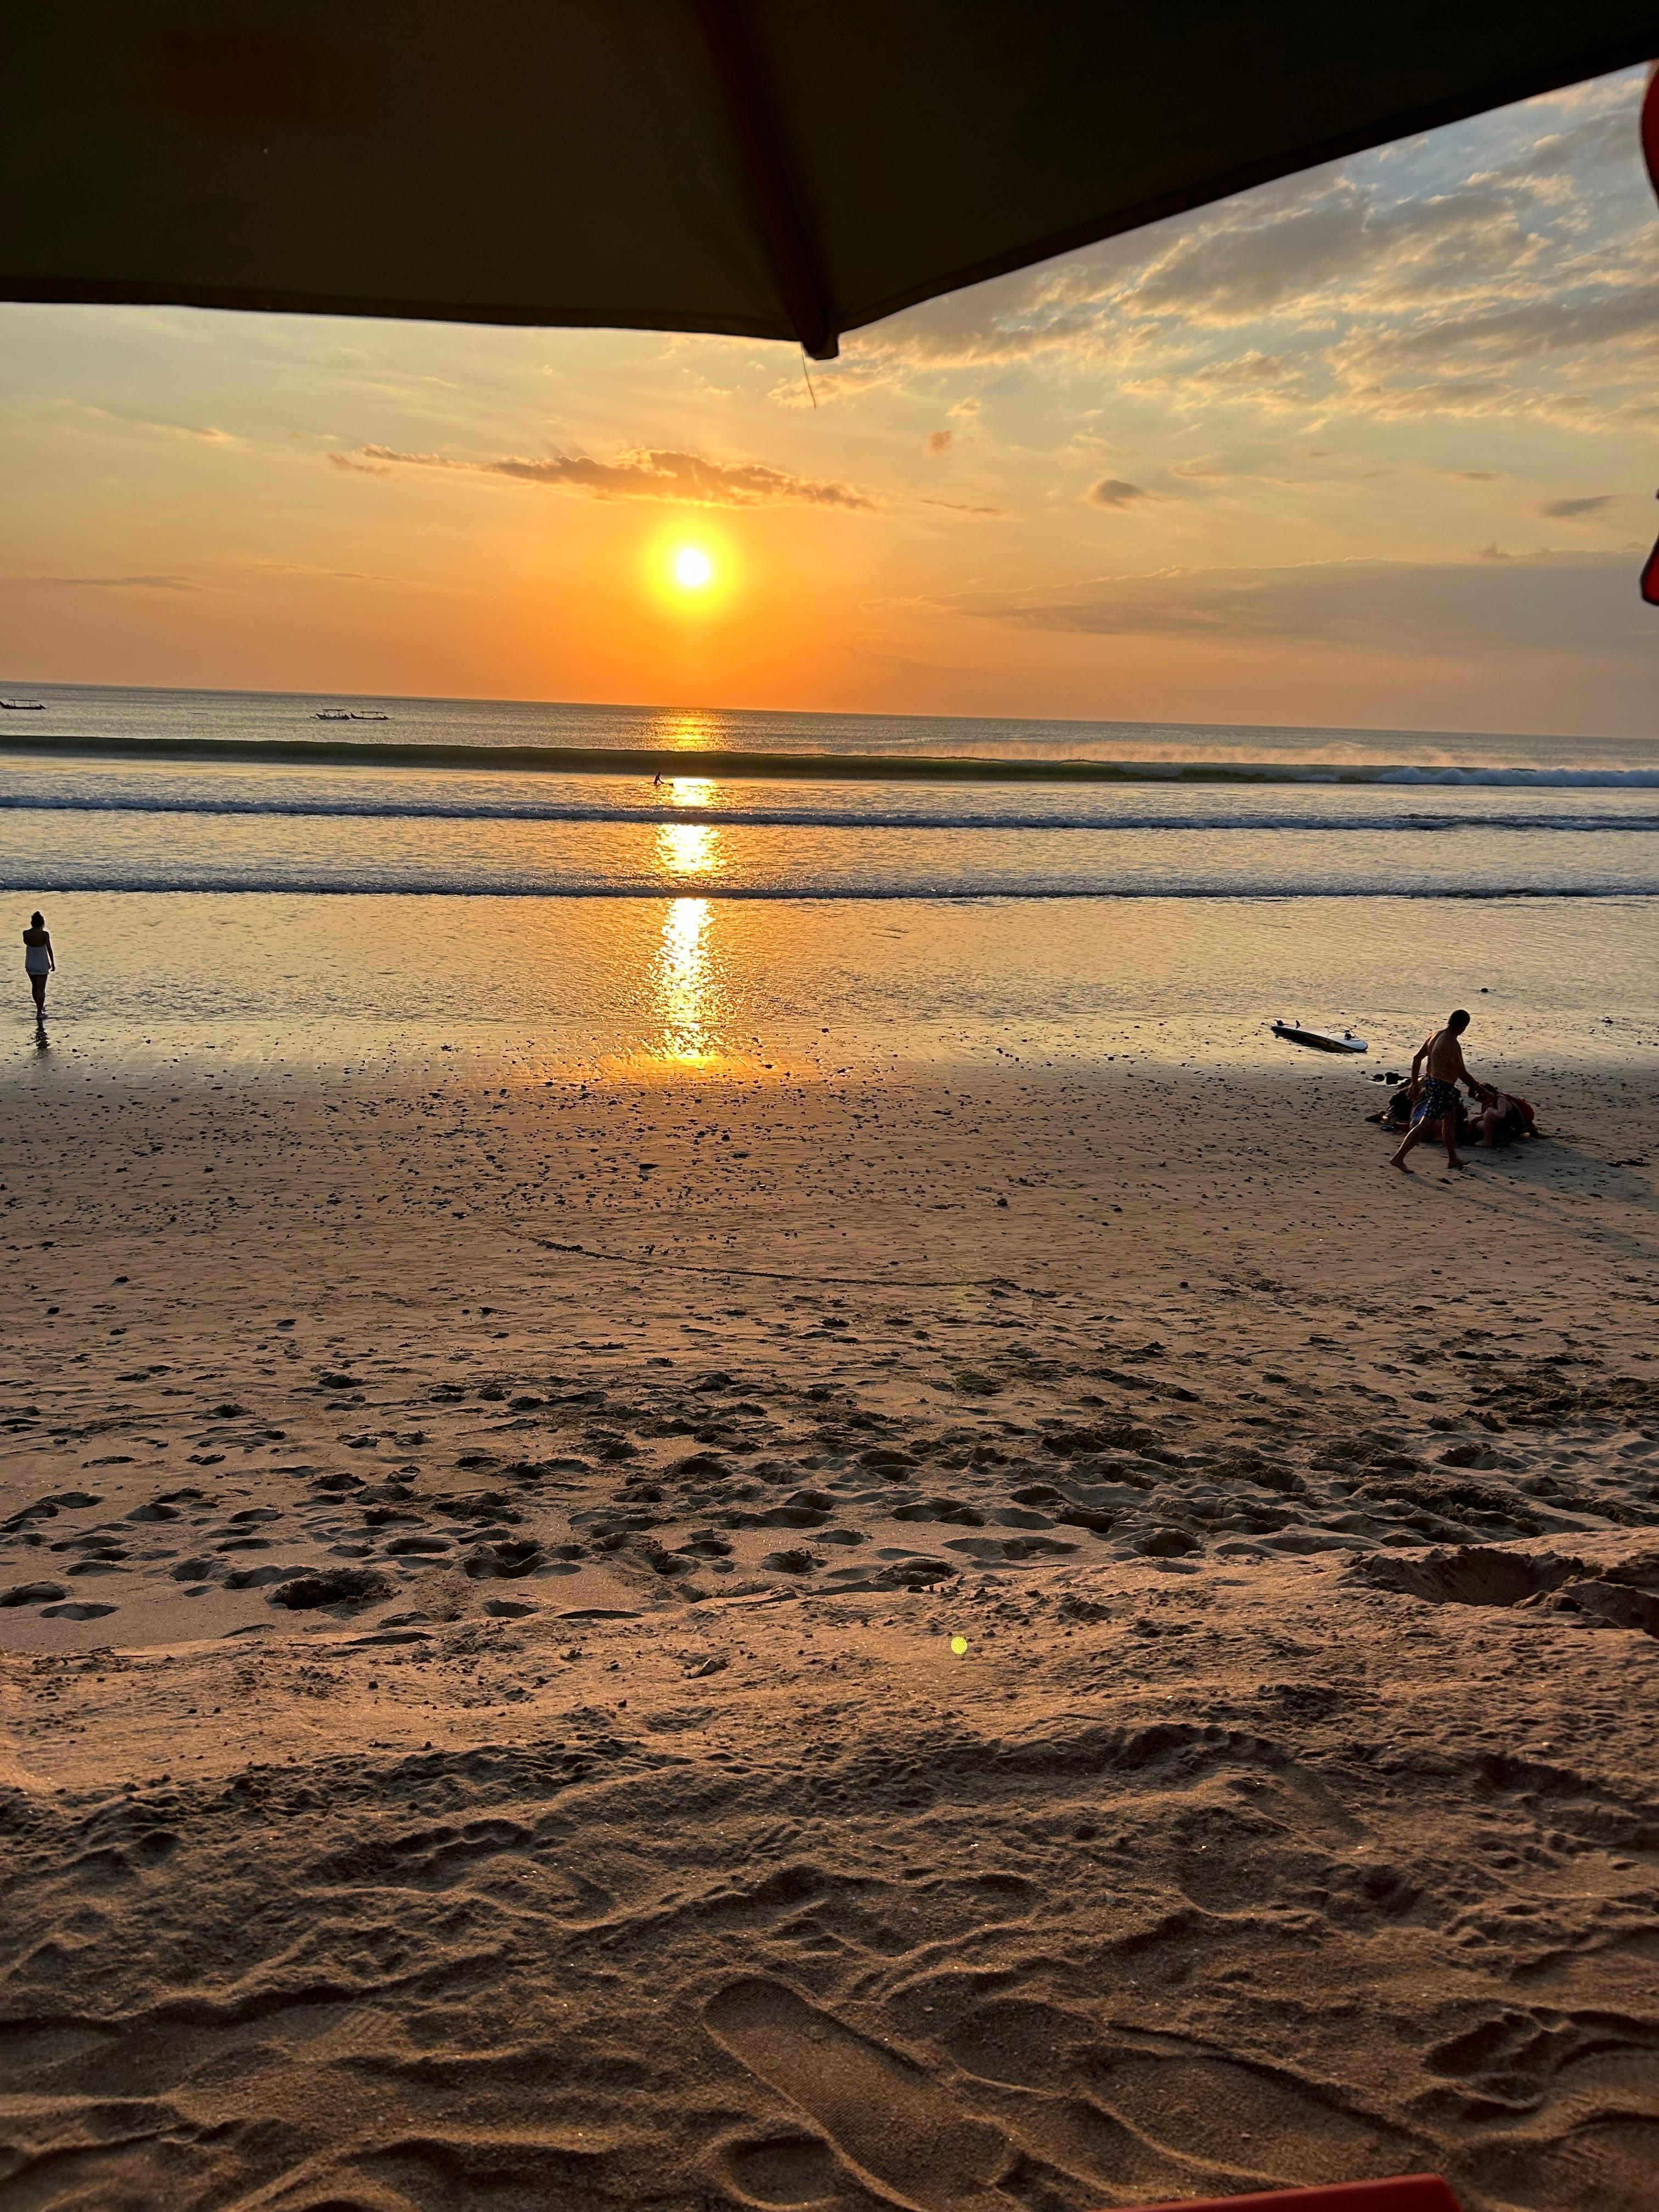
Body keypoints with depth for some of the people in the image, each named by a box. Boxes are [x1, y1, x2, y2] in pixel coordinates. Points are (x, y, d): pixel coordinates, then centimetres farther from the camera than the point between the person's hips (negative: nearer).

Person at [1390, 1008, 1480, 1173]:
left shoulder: (1436, 1035, 5)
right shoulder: (1452, 1044, -22)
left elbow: (1417, 1058, 10)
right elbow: (1462, 1073, -17)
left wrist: (1415, 1083, 17)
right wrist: (1476, 1087, 0)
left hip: (1431, 1082, 10)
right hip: (1443, 1088, -10)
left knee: (1450, 1120, 23)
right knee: (1425, 1125, -8)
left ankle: (1453, 1159, 36)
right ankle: (1398, 1158, -11)